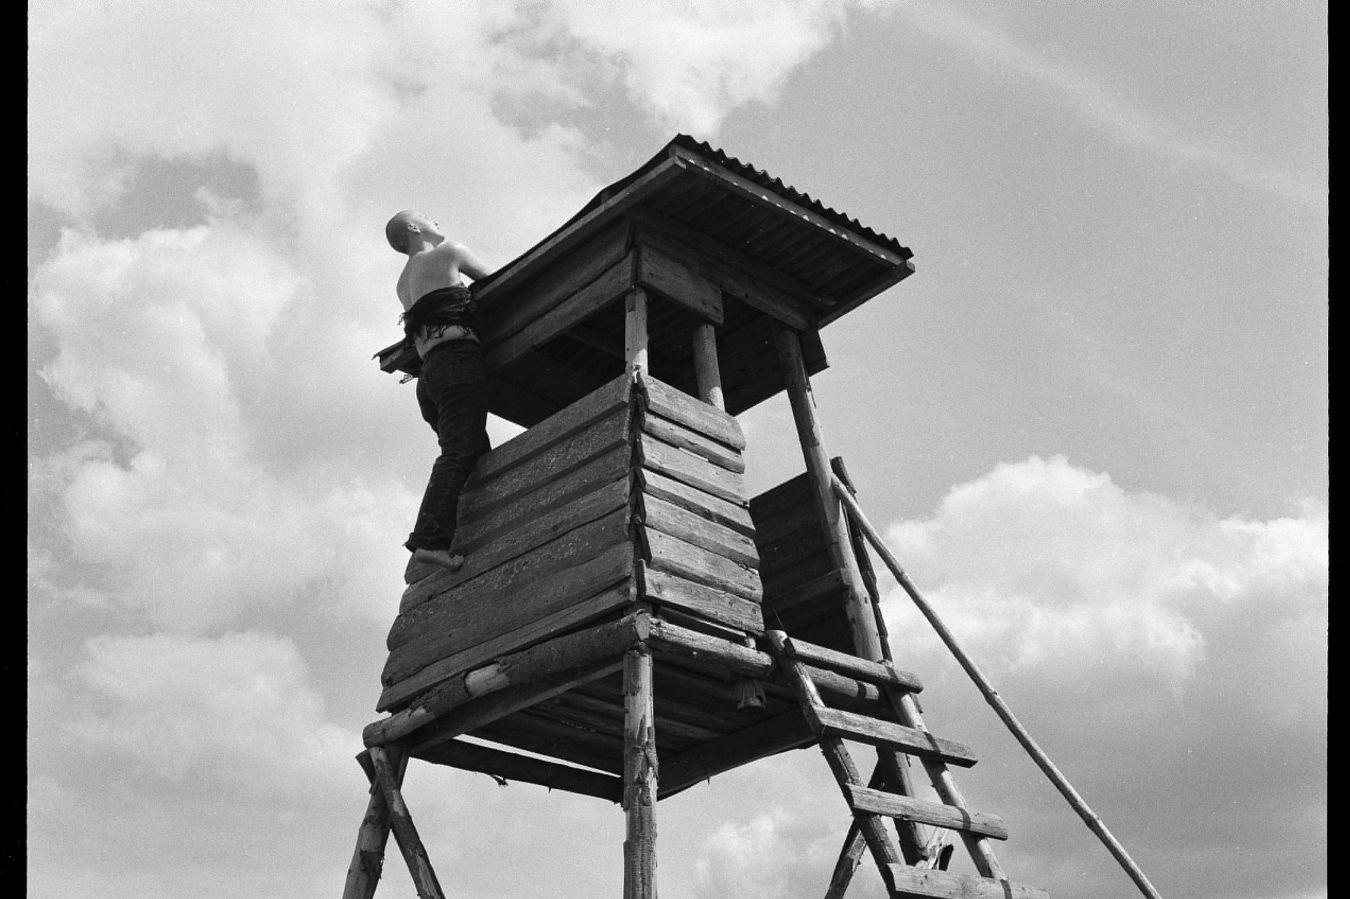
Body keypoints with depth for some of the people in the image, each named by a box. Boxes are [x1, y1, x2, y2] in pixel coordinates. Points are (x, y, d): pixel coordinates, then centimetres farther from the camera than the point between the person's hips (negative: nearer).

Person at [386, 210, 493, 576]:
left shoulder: (403, 283, 31)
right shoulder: (448, 253, 11)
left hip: (429, 372, 8)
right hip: (458, 357, -8)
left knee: (479, 458, 5)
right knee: (459, 453, -21)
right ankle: (429, 542, -36)